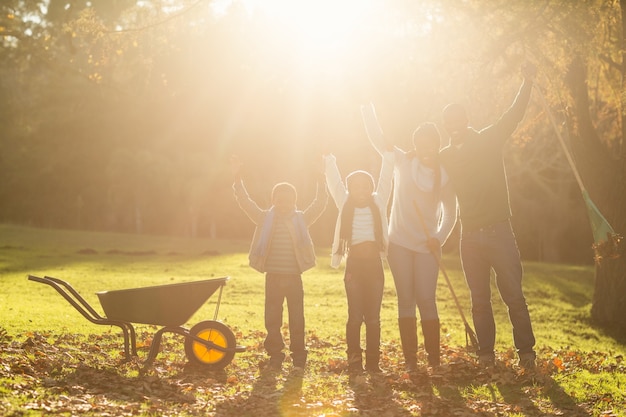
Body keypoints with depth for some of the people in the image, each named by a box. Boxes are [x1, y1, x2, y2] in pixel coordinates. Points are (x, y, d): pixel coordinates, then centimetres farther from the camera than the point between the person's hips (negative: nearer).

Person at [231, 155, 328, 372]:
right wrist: (237, 178, -15)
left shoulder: (302, 219, 4)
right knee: (272, 319, 5)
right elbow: (245, 203, -4)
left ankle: (298, 358, 12)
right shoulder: (265, 218, 4)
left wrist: (321, 180, -19)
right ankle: (275, 358, 15)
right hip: (272, 278, 1)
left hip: (294, 277, -1)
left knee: (297, 319, 3)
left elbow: (320, 204, -6)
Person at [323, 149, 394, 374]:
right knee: (355, 316, -2)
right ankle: (354, 362, 3)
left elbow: (385, 180, 7)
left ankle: (373, 362, 7)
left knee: (373, 317, 3)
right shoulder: (345, 204, 7)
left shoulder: (378, 203, 9)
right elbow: (334, 181, 6)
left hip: (374, 264, 1)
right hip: (354, 264, -1)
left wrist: (388, 155, 2)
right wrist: (329, 159, 2)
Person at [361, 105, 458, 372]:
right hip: (399, 242, 1)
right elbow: (377, 136, -1)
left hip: (427, 246, 0)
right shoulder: (403, 162, 3)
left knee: (426, 299, -8)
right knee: (405, 299, 2)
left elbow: (450, 213, 7)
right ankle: (410, 358, 5)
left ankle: (434, 357, 2)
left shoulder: (444, 176, 3)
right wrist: (367, 107, -9)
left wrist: (440, 238, -8)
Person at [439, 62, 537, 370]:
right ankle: (486, 353, 14)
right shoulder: (444, 157, 6)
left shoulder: (489, 140, 0)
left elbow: (514, 115, -10)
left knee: (513, 294, -3)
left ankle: (526, 351, 5)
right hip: (470, 236, 3)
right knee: (479, 300, 7)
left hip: (498, 231, -3)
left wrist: (527, 84, -22)